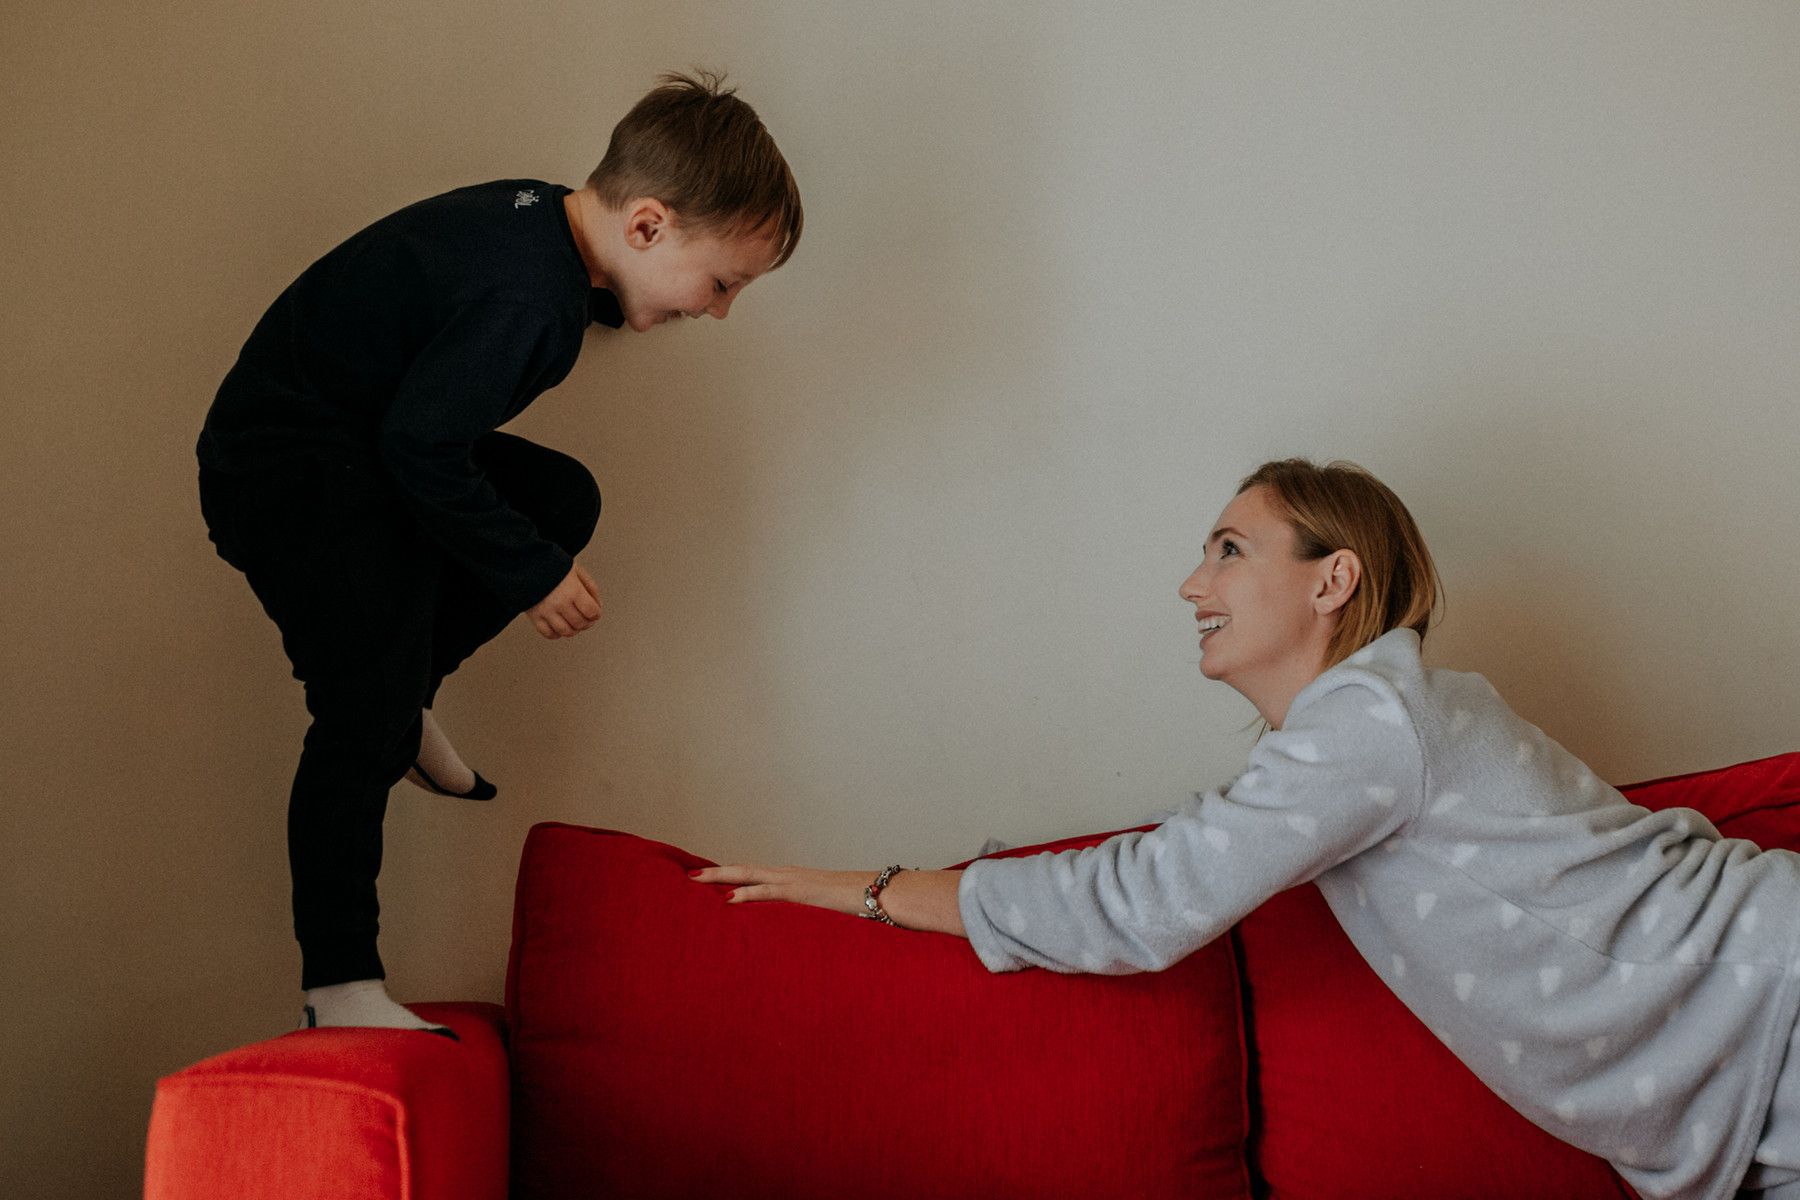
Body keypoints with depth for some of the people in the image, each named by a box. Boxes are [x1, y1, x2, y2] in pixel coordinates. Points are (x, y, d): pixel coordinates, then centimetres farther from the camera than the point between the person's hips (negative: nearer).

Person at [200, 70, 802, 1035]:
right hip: (284, 475, -10)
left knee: (564, 498, 14)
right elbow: (422, 447, -26)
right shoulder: (524, 299, -32)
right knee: (369, 723, -15)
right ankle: (339, 984, -5)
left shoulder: (544, 217, -2)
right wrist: (532, 572, -16)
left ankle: (399, 691, 19)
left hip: (363, 439, 10)